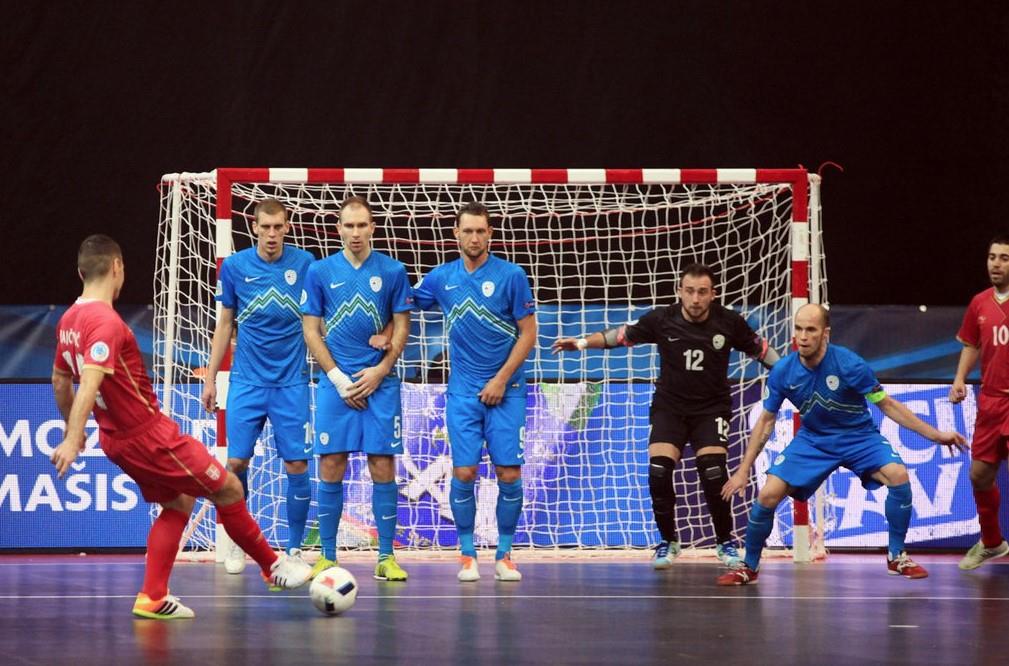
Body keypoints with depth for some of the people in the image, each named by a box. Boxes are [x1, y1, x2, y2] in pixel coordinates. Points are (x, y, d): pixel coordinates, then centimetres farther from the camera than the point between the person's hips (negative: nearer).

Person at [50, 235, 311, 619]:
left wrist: (73, 429, 32)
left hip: (117, 439, 10)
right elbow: (90, 383, -32)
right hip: (150, 434, -10)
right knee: (228, 488, 4)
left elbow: (60, 380, 19)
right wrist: (72, 440, -39)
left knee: (179, 503, 20)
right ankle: (273, 566, 18)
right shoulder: (106, 323, -22)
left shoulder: (69, 320, 6)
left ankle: (153, 598, 12)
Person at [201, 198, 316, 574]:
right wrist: (210, 378, 8)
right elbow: (225, 324, 9)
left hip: (291, 381, 0)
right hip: (247, 380, 0)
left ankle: (294, 549, 10)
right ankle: (236, 542, 14)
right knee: (237, 462, -4)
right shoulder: (235, 266, 0)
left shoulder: (303, 263, -2)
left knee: (297, 465, -2)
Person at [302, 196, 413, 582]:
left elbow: (402, 327, 6)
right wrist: (339, 379, -5)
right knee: (330, 469, -1)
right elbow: (311, 331, 4)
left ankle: (386, 557, 3)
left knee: (383, 468, -2)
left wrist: (380, 370, -7)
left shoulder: (392, 271, 4)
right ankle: (327, 558, 6)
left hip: (379, 383, 0)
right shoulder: (320, 272, 4)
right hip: (335, 383, 0)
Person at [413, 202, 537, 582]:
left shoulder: (511, 275, -4)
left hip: (505, 390, -2)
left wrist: (502, 380, -9)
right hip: (463, 391, 2)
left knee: (509, 474, -4)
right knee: (464, 473, -4)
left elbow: (528, 333, -3)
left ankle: (504, 555, 9)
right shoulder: (442, 277, 4)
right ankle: (467, 555, 9)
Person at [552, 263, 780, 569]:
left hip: (712, 409, -1)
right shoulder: (662, 320, -10)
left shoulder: (729, 323, -9)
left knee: (713, 471, -19)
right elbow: (624, 334, 1)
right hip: (669, 407, 1)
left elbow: (760, 348, 5)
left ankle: (725, 542, 4)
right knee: (658, 471, -16)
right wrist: (582, 342, -4)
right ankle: (668, 541, 6)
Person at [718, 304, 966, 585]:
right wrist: (744, 470, -1)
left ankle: (896, 557, -7)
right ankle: (749, 567, 8)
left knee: (898, 475, -27)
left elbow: (887, 405, -12)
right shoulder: (782, 372, -16)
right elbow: (766, 420, -1)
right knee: (768, 495, -16)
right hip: (812, 438, 2)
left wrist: (934, 434, -12)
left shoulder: (849, 364, -24)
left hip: (859, 436, -2)